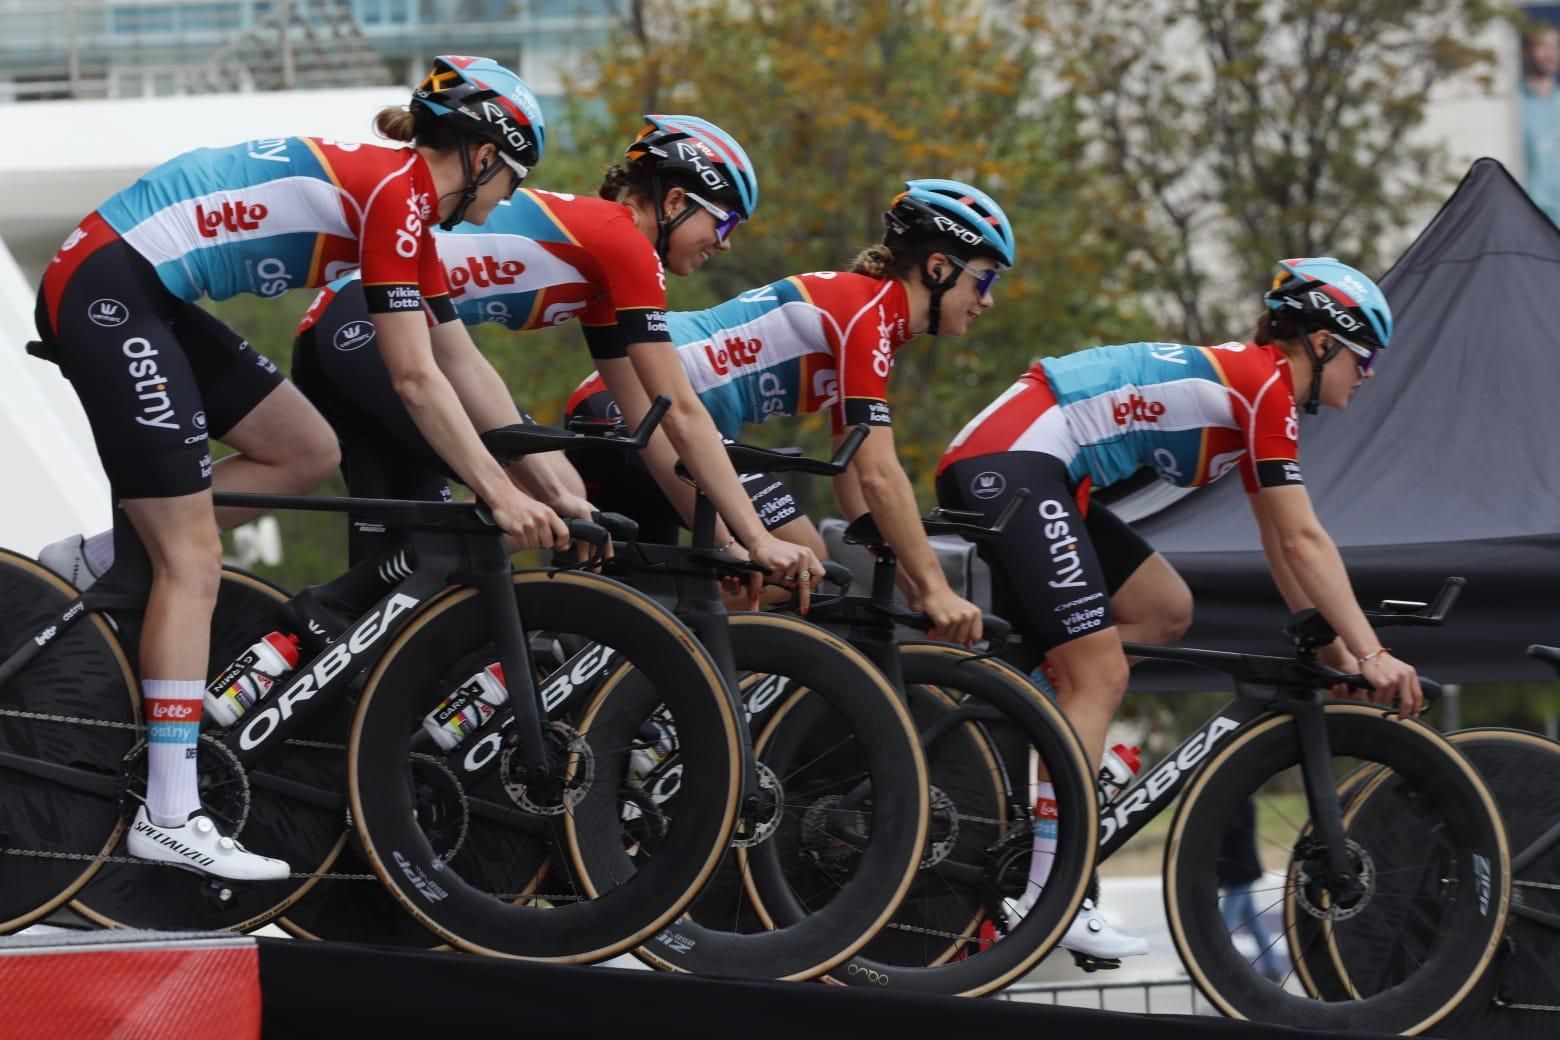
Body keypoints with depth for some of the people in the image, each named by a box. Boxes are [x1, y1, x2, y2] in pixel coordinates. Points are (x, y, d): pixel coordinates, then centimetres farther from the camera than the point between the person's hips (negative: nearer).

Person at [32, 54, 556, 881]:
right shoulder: (397, 194, -13)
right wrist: (499, 495, -12)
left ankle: (91, 561, 11)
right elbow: (415, 380, -15)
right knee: (194, 558, -8)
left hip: (152, 298, 10)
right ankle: (169, 816, -8)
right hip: (105, 291, -10)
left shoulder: (401, 199, 16)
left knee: (307, 453, 12)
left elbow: (462, 365, 19)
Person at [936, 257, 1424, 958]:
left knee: (1165, 612, 12)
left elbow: (1283, 550, 24)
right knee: (1101, 677, -11)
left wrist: (1336, 651, 21)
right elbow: (1303, 542, -13)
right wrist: (1370, 653, -14)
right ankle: (1047, 898, -14)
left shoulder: (1250, 389, 20)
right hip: (1010, 461, -10)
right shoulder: (1267, 385, -8)